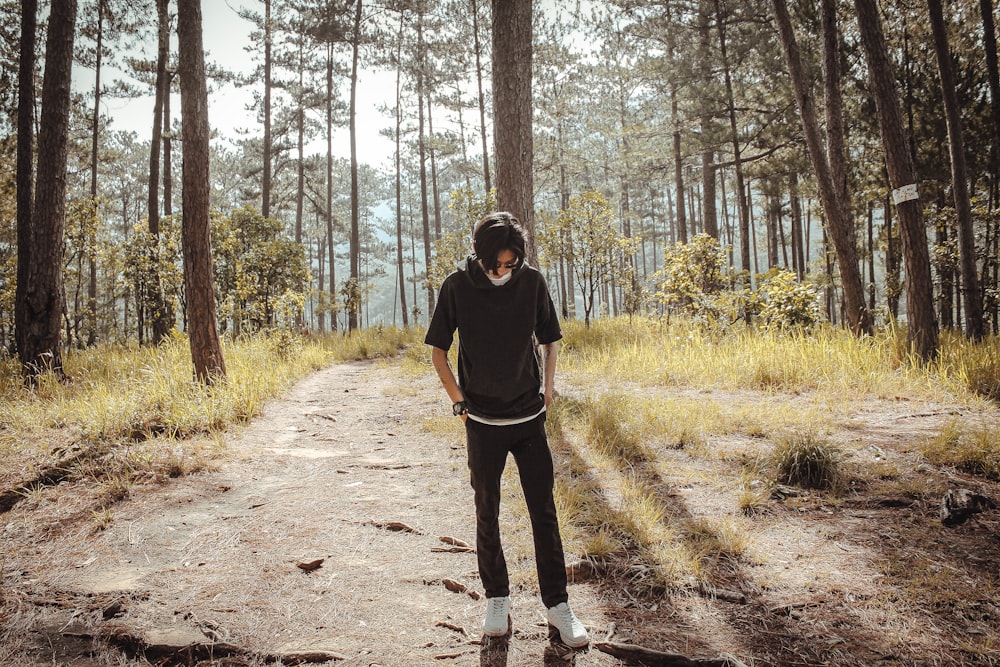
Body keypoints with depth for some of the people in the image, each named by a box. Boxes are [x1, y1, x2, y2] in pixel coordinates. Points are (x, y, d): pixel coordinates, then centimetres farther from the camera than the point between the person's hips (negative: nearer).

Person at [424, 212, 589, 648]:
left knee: (544, 512, 4)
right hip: (482, 423, 0)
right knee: (487, 513, 10)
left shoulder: (532, 282, -3)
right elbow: (438, 350, 2)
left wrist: (546, 390, 2)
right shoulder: (457, 287, -7)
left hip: (529, 419, 1)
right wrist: (459, 401, -3)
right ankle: (497, 599, 27)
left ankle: (557, 604, 17)